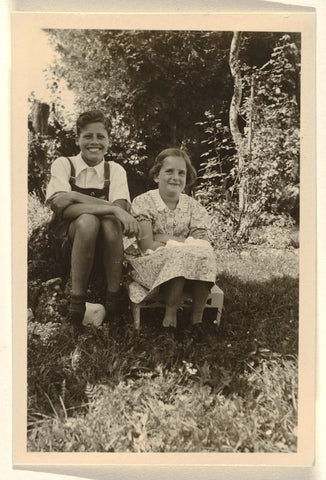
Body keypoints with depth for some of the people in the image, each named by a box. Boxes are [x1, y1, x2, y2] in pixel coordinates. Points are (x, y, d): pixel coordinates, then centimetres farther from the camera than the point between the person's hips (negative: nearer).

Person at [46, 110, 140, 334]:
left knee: (110, 222, -32)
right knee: (88, 220, -35)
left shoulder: (115, 170, 9)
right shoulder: (63, 164, 3)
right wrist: (110, 208, -26)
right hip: (67, 237, -1)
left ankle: (114, 299, -23)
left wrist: (74, 198, -21)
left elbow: (121, 207, -10)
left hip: (105, 241, 2)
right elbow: (59, 203, -17)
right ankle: (77, 303, -28)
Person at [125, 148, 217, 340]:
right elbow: (147, 246, -12)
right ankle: (170, 316, -19)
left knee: (204, 255, -28)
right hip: (150, 263, -3)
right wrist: (183, 243, -17)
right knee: (181, 257, -33)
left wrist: (167, 239, -15)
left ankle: (197, 317, -18)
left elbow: (202, 243, -3)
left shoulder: (192, 206, 7)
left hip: (187, 258, 4)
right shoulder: (144, 202, -3)